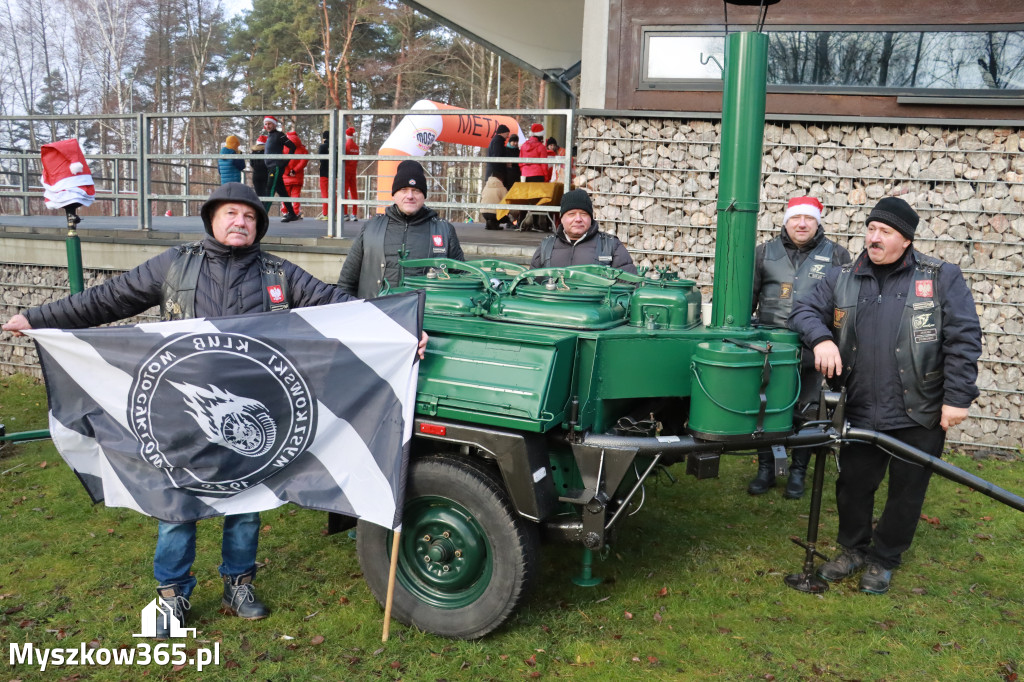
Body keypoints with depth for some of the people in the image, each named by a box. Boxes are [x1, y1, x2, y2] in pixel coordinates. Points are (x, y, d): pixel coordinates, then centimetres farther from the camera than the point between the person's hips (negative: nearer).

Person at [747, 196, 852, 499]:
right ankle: (765, 468, 22)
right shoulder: (765, 253, 7)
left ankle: (798, 472, 23)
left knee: (806, 412, 7)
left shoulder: (836, 255, 3)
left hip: (812, 350, -1)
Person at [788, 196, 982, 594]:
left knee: (907, 492, 11)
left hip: (919, 416, -2)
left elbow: (963, 340, -5)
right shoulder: (842, 279, 6)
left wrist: (958, 398, -10)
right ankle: (853, 549, 37)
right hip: (860, 413, 2)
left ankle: (884, 560, 32)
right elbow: (805, 310, 8)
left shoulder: (942, 278, -3)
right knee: (853, 484, 13)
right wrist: (822, 338, -14)